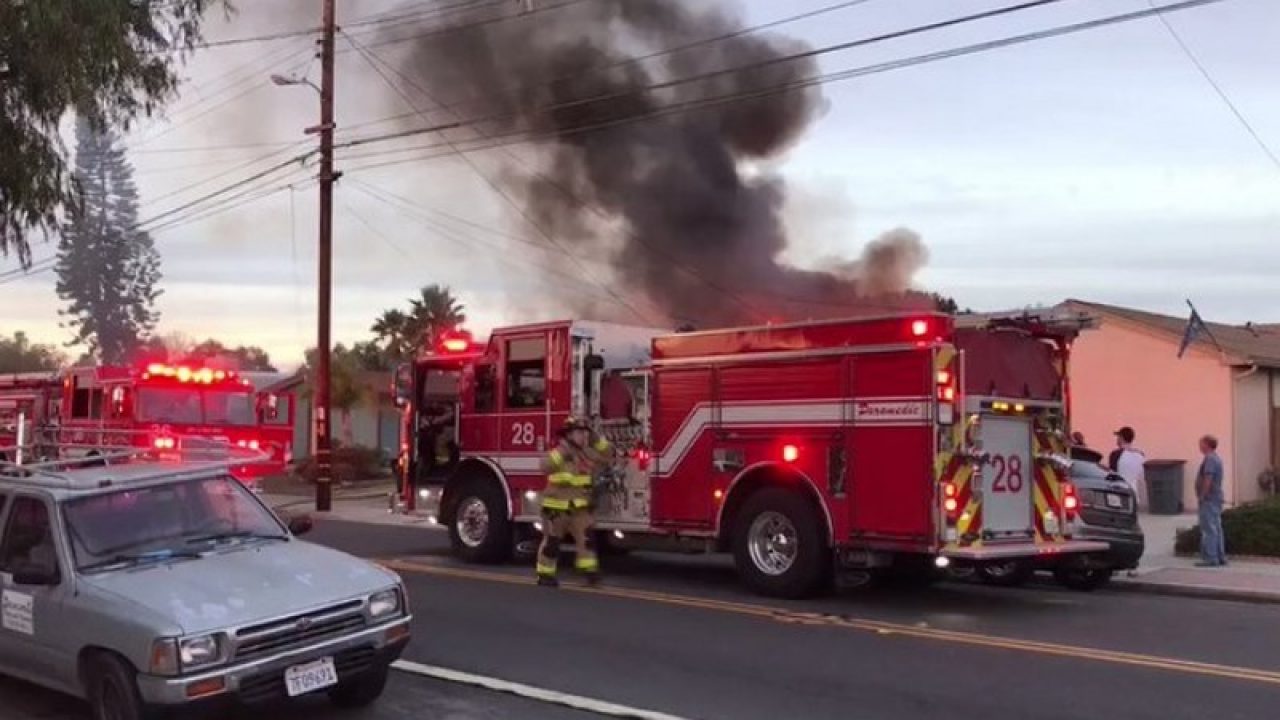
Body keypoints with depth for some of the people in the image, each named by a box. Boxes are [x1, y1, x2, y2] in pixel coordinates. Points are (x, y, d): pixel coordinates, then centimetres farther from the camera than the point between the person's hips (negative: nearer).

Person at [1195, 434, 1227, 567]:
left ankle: (1211, 558, -9)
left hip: (1209, 499, -10)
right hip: (1216, 498, 10)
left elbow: (1208, 479, -23)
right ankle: (1220, 557, 16)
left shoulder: (1210, 459, -15)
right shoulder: (1216, 458, 17)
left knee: (1209, 529, -8)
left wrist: (1202, 496, -17)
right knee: (1216, 528, 13)